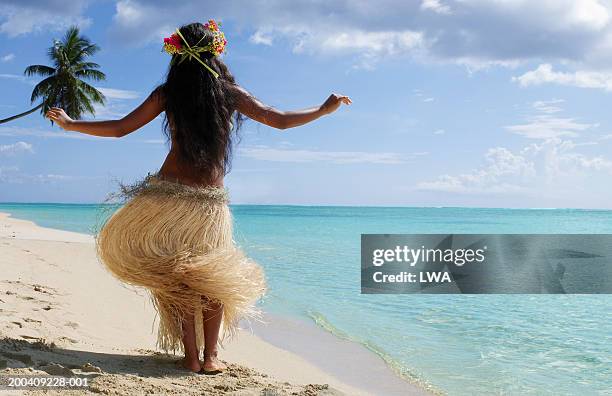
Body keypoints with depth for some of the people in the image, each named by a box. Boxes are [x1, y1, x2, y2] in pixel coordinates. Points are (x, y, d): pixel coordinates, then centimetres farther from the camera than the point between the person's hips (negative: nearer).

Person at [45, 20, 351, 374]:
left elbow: (119, 128, 2)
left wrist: (68, 123, 16)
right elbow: (281, 121, 2)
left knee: (175, 279, 11)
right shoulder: (231, 93, 0)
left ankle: (191, 356, 7)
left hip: (167, 195, 0)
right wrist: (325, 109, 17)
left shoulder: (167, 93, -1)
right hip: (211, 202, 1)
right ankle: (210, 357, 15)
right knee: (213, 279, 16)